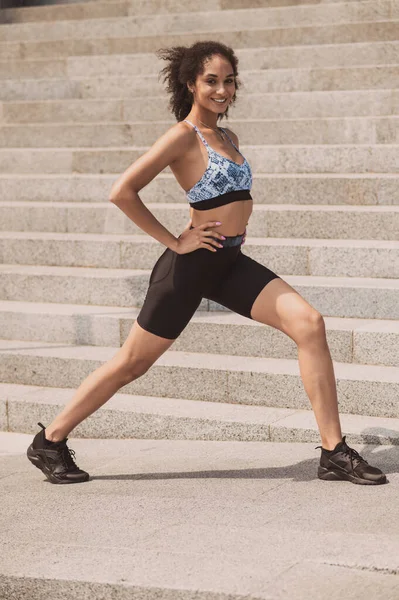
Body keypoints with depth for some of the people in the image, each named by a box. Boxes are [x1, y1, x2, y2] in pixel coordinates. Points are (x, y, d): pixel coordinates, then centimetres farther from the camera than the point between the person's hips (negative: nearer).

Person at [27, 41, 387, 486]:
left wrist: (235, 226, 13)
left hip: (230, 263, 7)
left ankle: (334, 453, -8)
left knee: (309, 324, -10)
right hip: (192, 264, -7)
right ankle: (49, 441, 21)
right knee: (133, 363, 3)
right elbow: (122, 192, -19)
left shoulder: (228, 137, 14)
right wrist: (174, 241, -15)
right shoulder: (183, 136, -11)